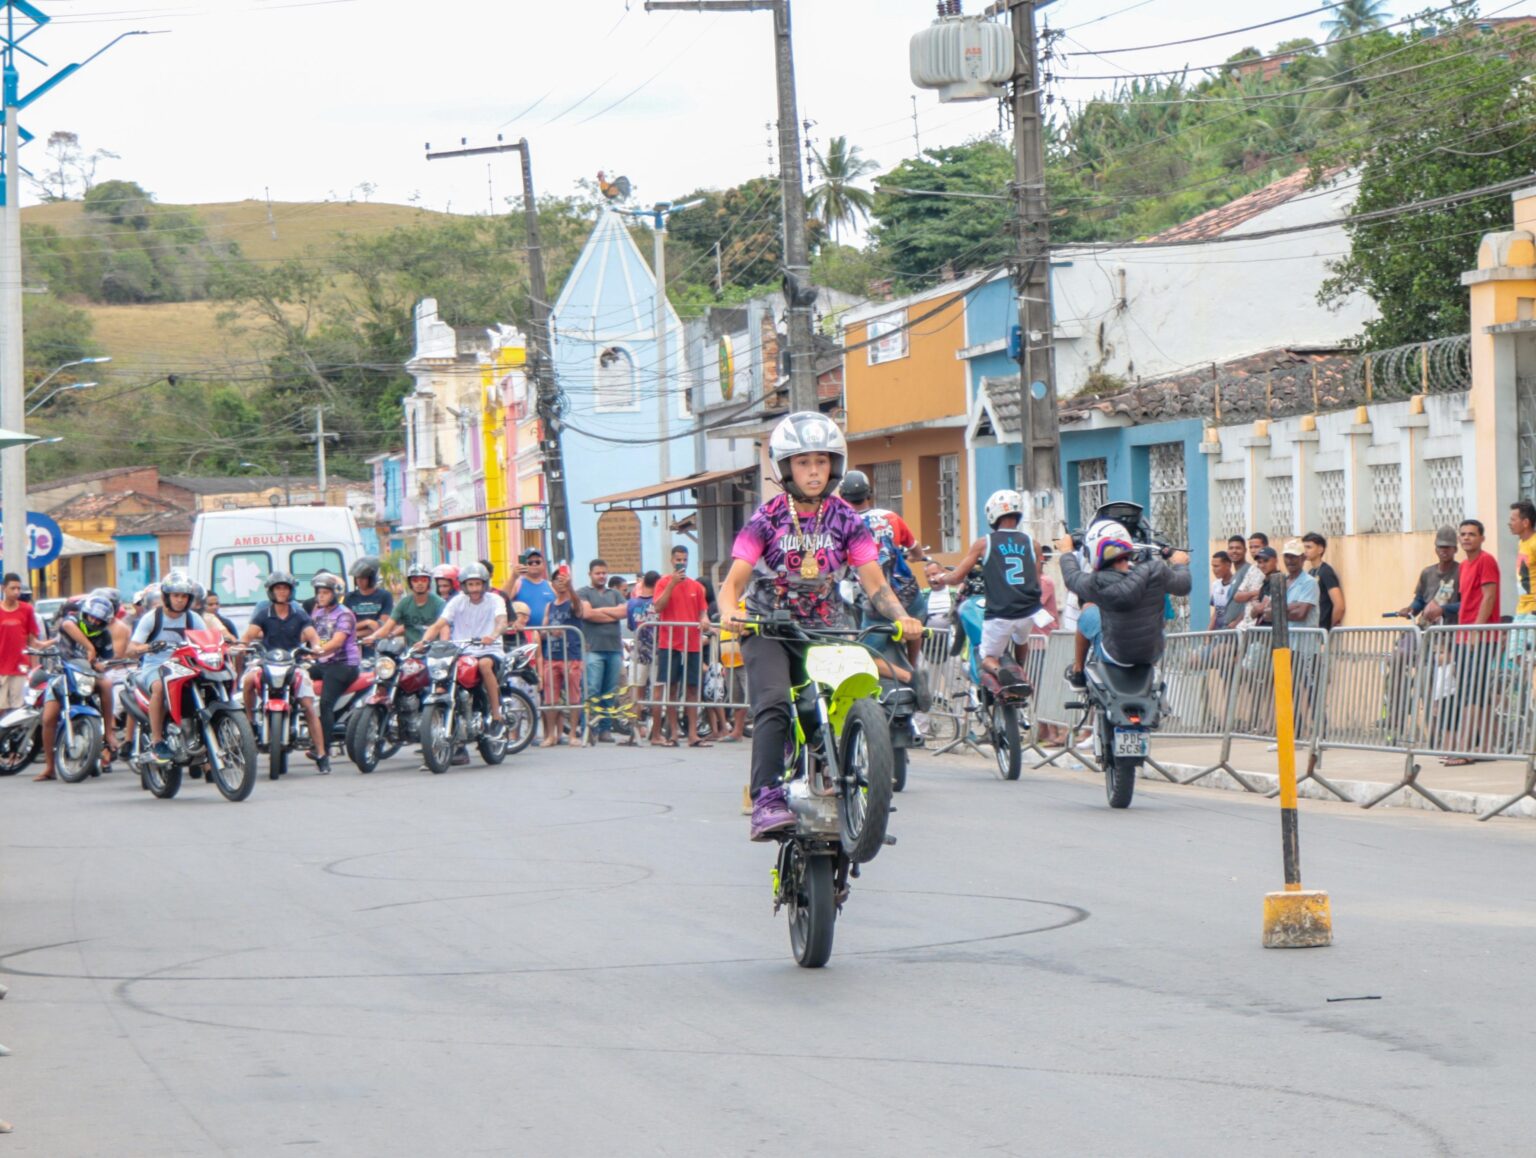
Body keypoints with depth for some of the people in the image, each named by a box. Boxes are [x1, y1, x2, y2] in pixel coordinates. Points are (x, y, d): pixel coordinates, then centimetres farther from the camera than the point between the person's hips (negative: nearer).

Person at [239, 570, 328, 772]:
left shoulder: (299, 614, 7)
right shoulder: (263, 613, 4)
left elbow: (312, 634, -5)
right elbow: (249, 634, -7)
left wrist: (316, 646, -28)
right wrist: (241, 645, -29)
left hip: (294, 662, 0)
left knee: (309, 707, -11)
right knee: (249, 680, -32)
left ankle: (321, 754, -10)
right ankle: (250, 722, -13)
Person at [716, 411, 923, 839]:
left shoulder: (846, 520, 2)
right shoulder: (767, 518, -4)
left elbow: (874, 582, -4)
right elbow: (734, 580, -11)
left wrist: (901, 617, -24)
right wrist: (730, 611, -34)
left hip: (826, 630, 3)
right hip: (769, 628, -3)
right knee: (773, 703, -27)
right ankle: (767, 800, -34)